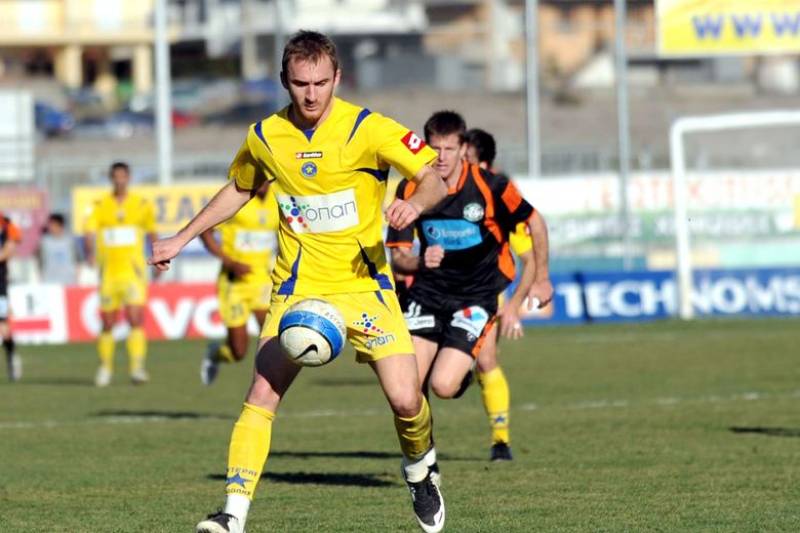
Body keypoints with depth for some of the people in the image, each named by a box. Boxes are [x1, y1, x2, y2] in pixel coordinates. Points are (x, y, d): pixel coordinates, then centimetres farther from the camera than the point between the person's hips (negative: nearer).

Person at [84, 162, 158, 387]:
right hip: (109, 273, 1)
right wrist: (91, 252, -30)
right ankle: (105, 367, 23)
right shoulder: (100, 206, 2)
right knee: (107, 324, 6)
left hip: (133, 272, -1)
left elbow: (151, 234, 17)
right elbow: (90, 233, -11)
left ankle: (137, 368, -17)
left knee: (136, 319, -15)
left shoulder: (142, 205, 4)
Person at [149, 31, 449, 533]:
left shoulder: (367, 129, -11)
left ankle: (420, 474, 22)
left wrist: (415, 203, -34)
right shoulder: (264, 138, 0)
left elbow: (434, 180, -11)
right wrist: (181, 239, 20)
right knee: (262, 395, -13)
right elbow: (238, 191, 21)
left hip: (364, 284, -2)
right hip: (298, 287, 2)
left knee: (406, 399, -10)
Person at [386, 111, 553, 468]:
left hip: (477, 296, -3)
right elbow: (398, 257, -1)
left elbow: (535, 225, 3)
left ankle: (465, 371, 19)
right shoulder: (410, 190, -5)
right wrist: (420, 262, -24)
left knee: (443, 385, -19)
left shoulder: (491, 187, -14)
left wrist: (540, 279, 12)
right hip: (427, 293, 3)